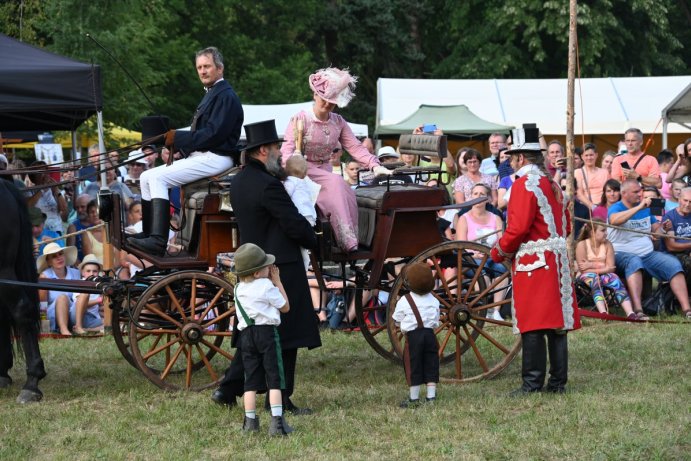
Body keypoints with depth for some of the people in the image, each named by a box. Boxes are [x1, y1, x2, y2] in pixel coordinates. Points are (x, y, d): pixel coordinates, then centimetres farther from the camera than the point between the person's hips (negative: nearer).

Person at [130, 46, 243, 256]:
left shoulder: (226, 96, -9)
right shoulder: (211, 94, 23)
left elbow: (213, 134, -20)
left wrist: (178, 138, -15)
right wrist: (180, 148, 4)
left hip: (215, 158, -10)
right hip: (199, 156, 10)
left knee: (157, 177, -23)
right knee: (146, 177, 5)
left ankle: (158, 241, -30)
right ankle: (150, 233, 3)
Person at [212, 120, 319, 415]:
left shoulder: (238, 183, 10)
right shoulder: (268, 185, -19)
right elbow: (295, 224, -17)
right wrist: (313, 241, 2)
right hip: (281, 267, -9)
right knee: (284, 335, -1)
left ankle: (228, 390, 16)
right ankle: (280, 399, 3)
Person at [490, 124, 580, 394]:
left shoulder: (524, 184, -11)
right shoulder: (552, 184, 16)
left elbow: (518, 228, -18)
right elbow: (566, 227, 20)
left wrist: (499, 252, -5)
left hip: (533, 262, -9)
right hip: (558, 260, 9)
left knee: (533, 326, -8)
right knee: (557, 322, 8)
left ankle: (532, 383, -8)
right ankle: (558, 380, 10)